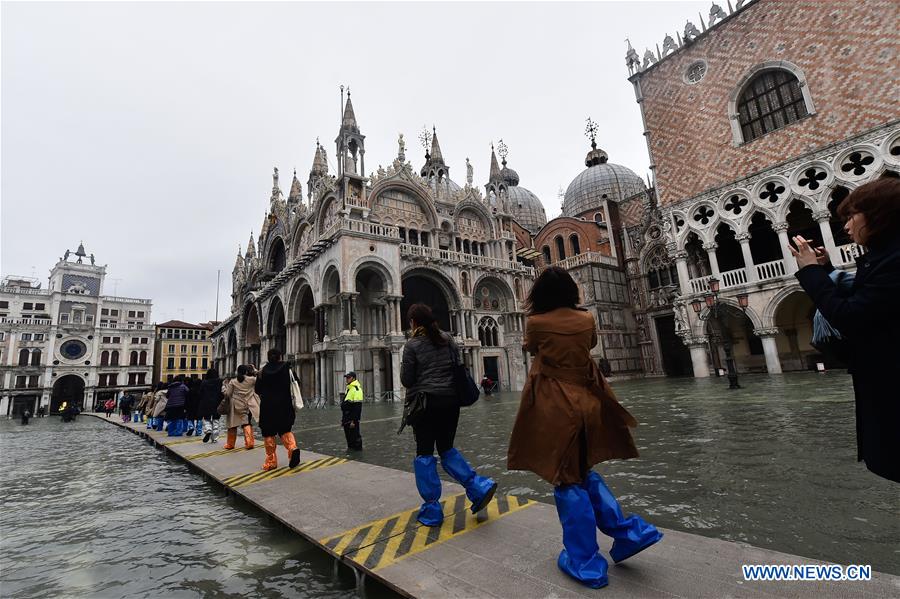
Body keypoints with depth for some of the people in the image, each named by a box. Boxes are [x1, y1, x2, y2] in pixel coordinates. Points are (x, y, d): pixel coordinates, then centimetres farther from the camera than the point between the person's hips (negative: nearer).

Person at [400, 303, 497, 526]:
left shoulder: (412, 345, -8)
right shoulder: (447, 339, 7)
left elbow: (407, 380, -6)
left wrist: (403, 366, 12)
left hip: (425, 402, -5)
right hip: (451, 400, 5)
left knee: (424, 454, 7)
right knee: (447, 449, 18)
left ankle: (431, 510, 13)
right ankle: (479, 486, 3)